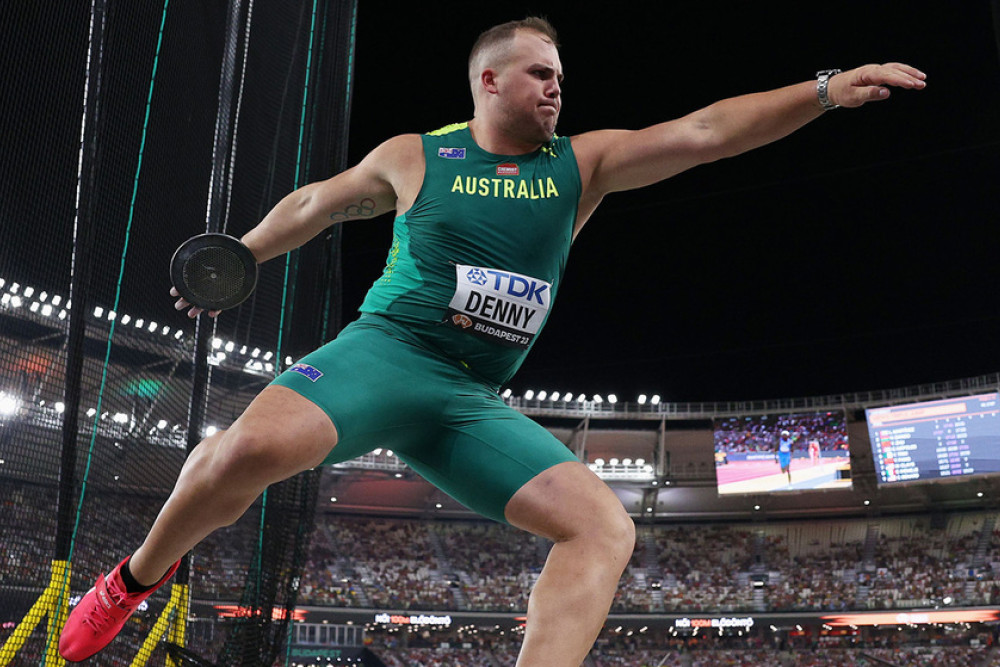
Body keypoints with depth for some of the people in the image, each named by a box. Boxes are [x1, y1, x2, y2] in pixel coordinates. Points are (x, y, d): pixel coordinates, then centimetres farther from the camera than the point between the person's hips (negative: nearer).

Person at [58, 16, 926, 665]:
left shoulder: (582, 164, 10)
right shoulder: (413, 157, 6)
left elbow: (705, 132, 1)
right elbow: (319, 201, 22)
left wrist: (827, 90, -7)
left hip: (473, 401, 3)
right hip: (382, 350, -3)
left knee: (605, 527, -15)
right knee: (254, 447, -31)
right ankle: (136, 579, 0)